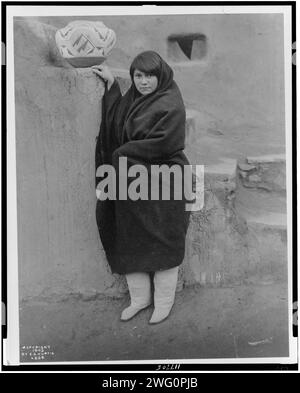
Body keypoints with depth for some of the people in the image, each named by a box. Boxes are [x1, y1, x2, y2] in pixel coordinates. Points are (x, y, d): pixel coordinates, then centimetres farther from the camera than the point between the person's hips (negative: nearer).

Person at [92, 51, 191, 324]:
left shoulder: (171, 105, -12)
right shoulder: (132, 99, 11)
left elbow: (160, 144, -20)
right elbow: (116, 125, 3)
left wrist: (122, 153, -10)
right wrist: (111, 84, 3)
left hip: (161, 185, -7)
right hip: (130, 183, 7)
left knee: (162, 244, 4)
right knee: (130, 243, 12)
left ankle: (164, 301, 22)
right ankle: (140, 296, 28)